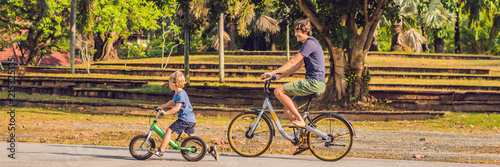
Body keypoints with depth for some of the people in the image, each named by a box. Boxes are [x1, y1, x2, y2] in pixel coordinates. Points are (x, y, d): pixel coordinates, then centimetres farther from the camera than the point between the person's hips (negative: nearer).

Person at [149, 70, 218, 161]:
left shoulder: (181, 94, -16)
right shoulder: (177, 93, 16)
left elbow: (177, 108, -23)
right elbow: (172, 102, 34)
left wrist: (165, 113, -18)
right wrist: (163, 107, 29)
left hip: (185, 119, -10)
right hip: (191, 119, 10)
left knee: (169, 130, -10)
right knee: (192, 136, 13)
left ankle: (160, 150, -11)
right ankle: (210, 148, 8)